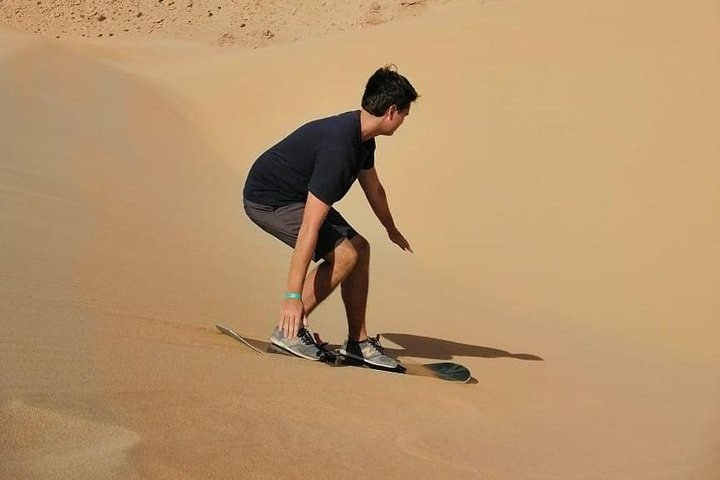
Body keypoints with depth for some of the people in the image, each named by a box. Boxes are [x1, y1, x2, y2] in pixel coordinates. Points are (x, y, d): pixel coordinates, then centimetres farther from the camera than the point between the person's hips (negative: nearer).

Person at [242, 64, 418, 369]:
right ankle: (290, 329, -8)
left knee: (360, 247, 6)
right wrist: (293, 296, -37)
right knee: (344, 255, -19)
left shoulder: (363, 138, -1)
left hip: (295, 195, 10)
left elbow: (373, 188, 22)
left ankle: (358, 342, 12)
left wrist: (392, 230, 39)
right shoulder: (338, 148, -32)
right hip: (267, 201, -10)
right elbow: (310, 228, -36)